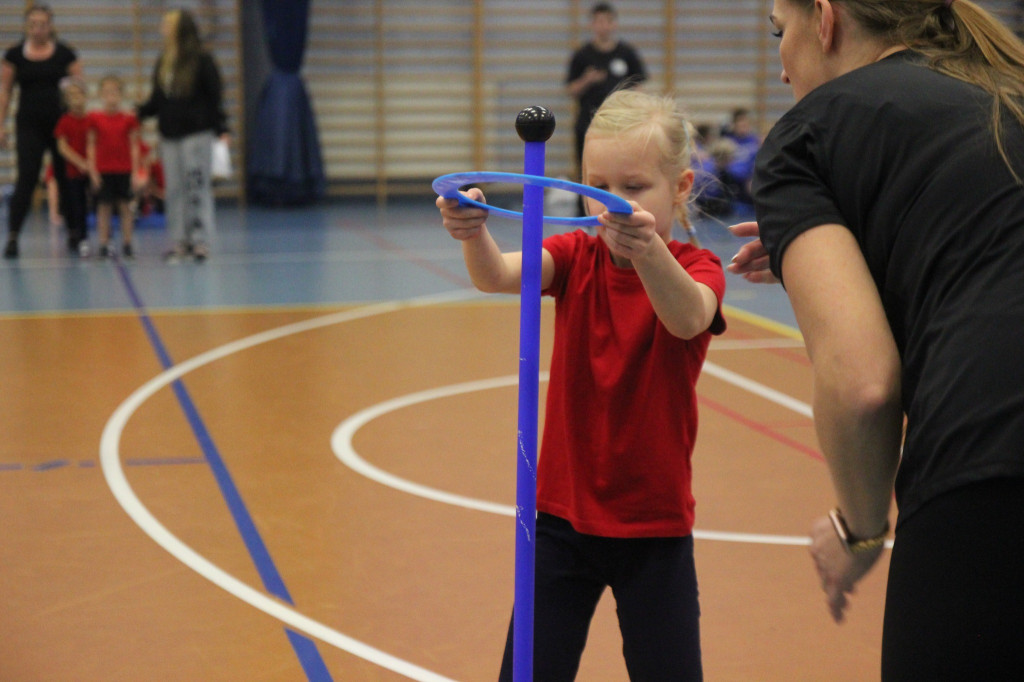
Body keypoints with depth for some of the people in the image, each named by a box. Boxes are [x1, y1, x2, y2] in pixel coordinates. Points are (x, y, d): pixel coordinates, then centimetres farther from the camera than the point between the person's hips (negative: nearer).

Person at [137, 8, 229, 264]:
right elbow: (156, 101, 15)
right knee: (173, 189, 6)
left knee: (198, 185, -4)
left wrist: (221, 129, -14)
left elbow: (215, 98, -7)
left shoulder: (202, 61, -6)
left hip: (196, 133, -6)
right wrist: (136, 113, 3)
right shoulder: (162, 63, 11)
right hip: (169, 135, 6)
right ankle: (180, 241, 12)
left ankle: (199, 240, 0)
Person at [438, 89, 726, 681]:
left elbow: (688, 318, -34)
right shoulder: (578, 257, -2)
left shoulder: (695, 268, -9)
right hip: (562, 518, 2)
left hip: (655, 527, -2)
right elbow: (498, 277, -22)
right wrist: (474, 233, -45)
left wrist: (648, 250, -55)